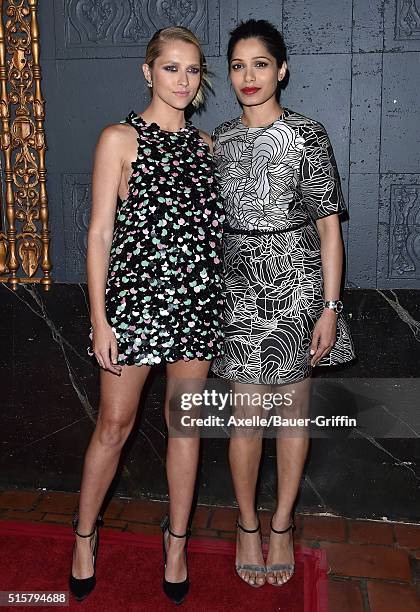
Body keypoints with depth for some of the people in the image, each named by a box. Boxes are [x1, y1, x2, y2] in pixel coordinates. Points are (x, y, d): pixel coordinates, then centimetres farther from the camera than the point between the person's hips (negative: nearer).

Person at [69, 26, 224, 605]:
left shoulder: (204, 143, 10)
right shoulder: (120, 139, -4)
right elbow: (100, 232, -6)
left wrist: (220, 296, 11)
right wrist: (100, 320, -10)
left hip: (199, 301, 4)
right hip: (135, 298, -4)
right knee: (114, 425, 8)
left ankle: (177, 539, 30)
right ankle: (85, 534, 31)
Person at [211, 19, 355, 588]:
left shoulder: (307, 136, -4)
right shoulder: (221, 138, 7)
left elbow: (329, 226, -5)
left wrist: (330, 308, -10)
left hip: (295, 286, -2)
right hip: (239, 286, 2)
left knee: (293, 408, 9)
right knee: (247, 413, 4)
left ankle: (282, 526, 27)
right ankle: (248, 524, 24)